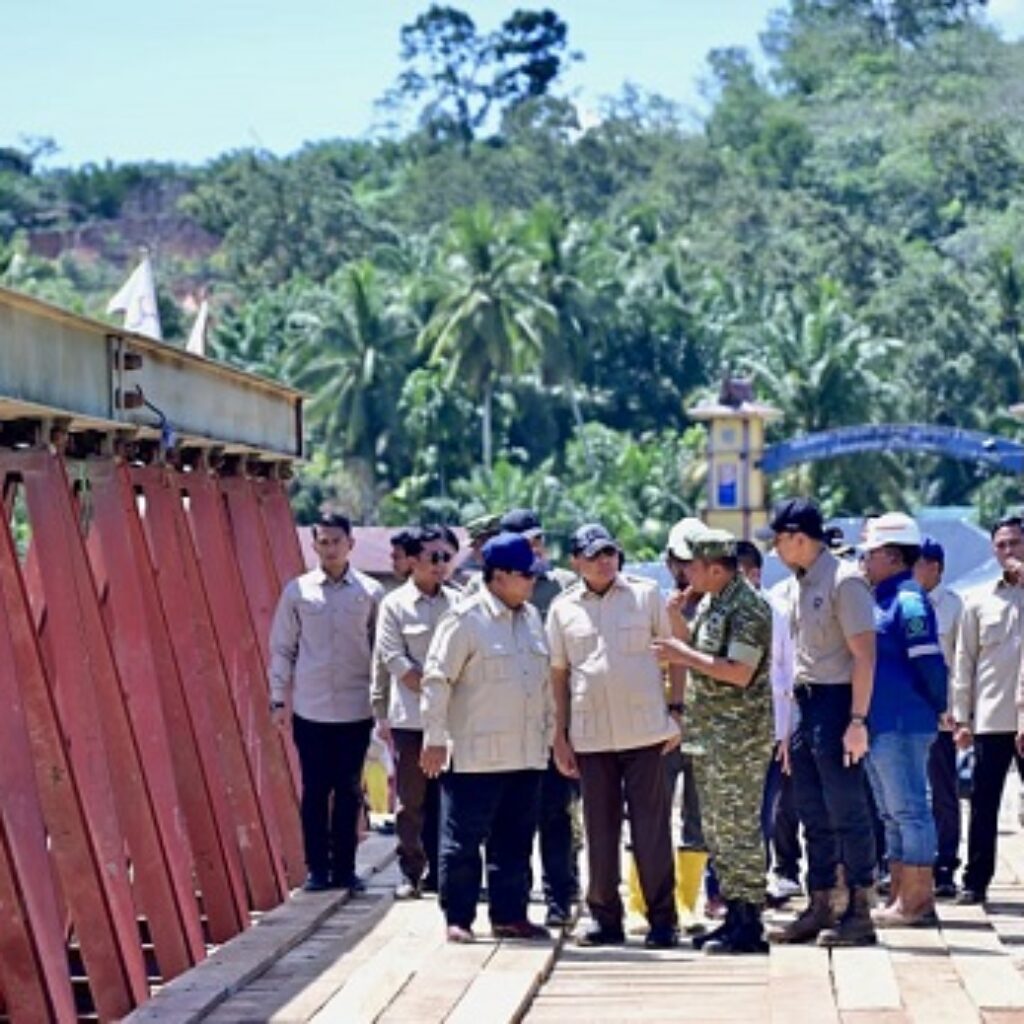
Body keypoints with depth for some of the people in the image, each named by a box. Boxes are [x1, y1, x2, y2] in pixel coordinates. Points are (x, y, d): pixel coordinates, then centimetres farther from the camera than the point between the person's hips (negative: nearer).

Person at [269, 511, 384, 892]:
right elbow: (282, 648, 7)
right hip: (310, 710, 0)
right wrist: (278, 698, 3)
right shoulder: (298, 591, 2)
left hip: (355, 709, 0)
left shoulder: (370, 592, 1)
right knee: (314, 791, 4)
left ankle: (344, 868, 13)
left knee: (349, 791, 6)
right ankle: (317, 868, 11)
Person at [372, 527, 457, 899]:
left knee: (445, 800, 5)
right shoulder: (395, 604, 0)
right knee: (412, 801, 0)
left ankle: (438, 872, 11)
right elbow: (393, 659, -5)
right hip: (410, 718, -3)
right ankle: (411, 873, 7)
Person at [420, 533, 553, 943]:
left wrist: (549, 732, 19)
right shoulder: (465, 619, -10)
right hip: (475, 755, -7)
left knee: (515, 841, 11)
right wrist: (435, 739, -12)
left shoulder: (531, 618, 13)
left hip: (526, 755, 7)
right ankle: (458, 919, 6)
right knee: (463, 840, -1)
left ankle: (509, 916, 18)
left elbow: (545, 679, 22)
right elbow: (437, 679, -11)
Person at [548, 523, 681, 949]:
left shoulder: (645, 594, 2)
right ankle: (604, 916, 14)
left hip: (644, 730, -2)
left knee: (651, 828, 0)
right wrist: (560, 735, 7)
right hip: (591, 734, 2)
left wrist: (677, 713, 0)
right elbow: (559, 673, 11)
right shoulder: (563, 608, 7)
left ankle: (662, 918, 6)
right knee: (600, 830, 6)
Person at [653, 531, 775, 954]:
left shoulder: (747, 607, -16)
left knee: (739, 826, -7)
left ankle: (749, 925, -4)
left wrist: (684, 655, -16)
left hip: (741, 733, -10)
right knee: (717, 827, 13)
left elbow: (739, 672, -22)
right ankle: (735, 914, 19)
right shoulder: (709, 602, 15)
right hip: (710, 729, 10)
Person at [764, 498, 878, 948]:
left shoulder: (844, 581, -12)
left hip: (836, 704, -9)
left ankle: (860, 914, 1)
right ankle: (819, 910, 18)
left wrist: (857, 720, -21)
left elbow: (864, 655, -16)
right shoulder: (802, 585, 15)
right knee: (814, 816, 11)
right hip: (807, 707, 9)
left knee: (846, 812, -5)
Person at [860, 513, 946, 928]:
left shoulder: (908, 600, -15)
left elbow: (929, 661, -20)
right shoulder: (882, 598, 16)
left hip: (902, 726, -10)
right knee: (893, 814, 15)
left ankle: (915, 900, -2)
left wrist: (937, 707, -8)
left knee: (909, 811, -5)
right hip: (880, 724, 10)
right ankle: (902, 896, 22)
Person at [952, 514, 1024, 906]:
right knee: (984, 804, 4)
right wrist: (961, 718, 4)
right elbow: (964, 662, 9)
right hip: (990, 717, 1)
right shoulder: (978, 600, 9)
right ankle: (976, 881, 9)